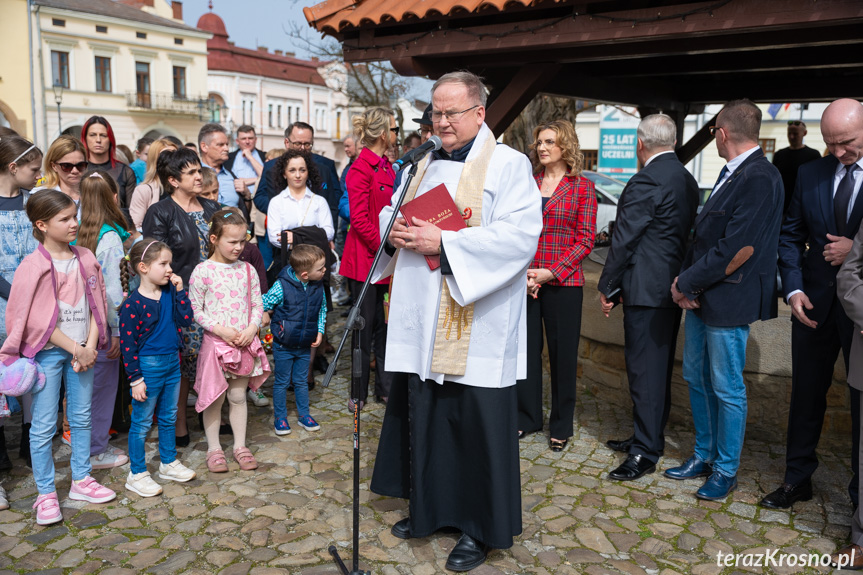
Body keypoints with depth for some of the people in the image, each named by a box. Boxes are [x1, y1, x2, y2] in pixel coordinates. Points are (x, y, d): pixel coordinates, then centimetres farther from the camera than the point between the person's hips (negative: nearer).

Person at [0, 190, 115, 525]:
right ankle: (46, 494, 14)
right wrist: (76, 349, -13)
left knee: (81, 418, 13)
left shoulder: (85, 259, 4)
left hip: (82, 350, 5)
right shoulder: (33, 267, -12)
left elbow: (96, 306, 4)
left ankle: (81, 481, 27)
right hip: (48, 352, -5)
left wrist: (89, 347, -8)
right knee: (44, 426, 2)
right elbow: (37, 321, -14)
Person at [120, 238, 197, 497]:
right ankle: (137, 474, 19)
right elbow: (128, 343, -15)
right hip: (148, 366, -7)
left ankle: (169, 463, 36)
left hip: (172, 362, 7)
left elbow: (185, 320, -4)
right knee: (142, 422, 5)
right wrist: (135, 379, -14)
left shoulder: (169, 292, 3)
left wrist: (179, 291, -9)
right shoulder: (133, 304, -17)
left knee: (169, 418, 20)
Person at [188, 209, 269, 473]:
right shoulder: (202, 271, -9)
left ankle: (240, 446, 25)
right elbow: (195, 310, -7)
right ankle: (214, 449, 23)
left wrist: (252, 328, -9)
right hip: (215, 342, -3)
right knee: (214, 398, 7)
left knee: (238, 396, 13)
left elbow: (257, 304, 7)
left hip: (245, 342, 3)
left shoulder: (247, 270, 3)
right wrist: (221, 330, -16)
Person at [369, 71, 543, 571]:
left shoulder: (508, 164, -5)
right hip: (423, 324, 7)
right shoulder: (426, 166, 17)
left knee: (477, 426, 3)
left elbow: (521, 234, -18)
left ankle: (481, 528, 20)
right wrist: (396, 227, -1)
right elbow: (393, 212, 24)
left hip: (478, 329, -6)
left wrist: (443, 243, -21)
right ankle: (430, 508, 33)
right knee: (424, 416, 14)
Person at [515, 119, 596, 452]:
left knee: (562, 353, 6)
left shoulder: (582, 187, 1)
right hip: (524, 280, 3)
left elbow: (585, 240, -3)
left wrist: (551, 272, -13)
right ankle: (528, 417, 24)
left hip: (563, 282, -2)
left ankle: (561, 425, 21)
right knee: (526, 349, 7)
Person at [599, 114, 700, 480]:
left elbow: (623, 240, -15)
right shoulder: (687, 180, 11)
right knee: (659, 367, 16)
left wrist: (607, 287, -7)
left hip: (647, 290, -9)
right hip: (674, 287, 9)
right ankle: (648, 437, 29)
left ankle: (645, 452, 4)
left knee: (644, 370, -3)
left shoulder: (645, 182, -16)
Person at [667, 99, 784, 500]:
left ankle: (726, 470, 22)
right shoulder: (731, 174, 12)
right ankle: (705, 455, 33)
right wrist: (686, 281, -2)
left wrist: (686, 282, -13)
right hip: (701, 298, 9)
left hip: (729, 301, -9)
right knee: (696, 378, 17)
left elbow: (739, 250, -23)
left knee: (727, 389, 5)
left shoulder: (760, 179, -18)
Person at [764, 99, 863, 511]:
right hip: (814, 304, 3)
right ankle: (797, 479, 28)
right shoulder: (810, 174, 5)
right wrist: (793, 289, -5)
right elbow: (790, 237, 7)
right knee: (806, 394, 13)